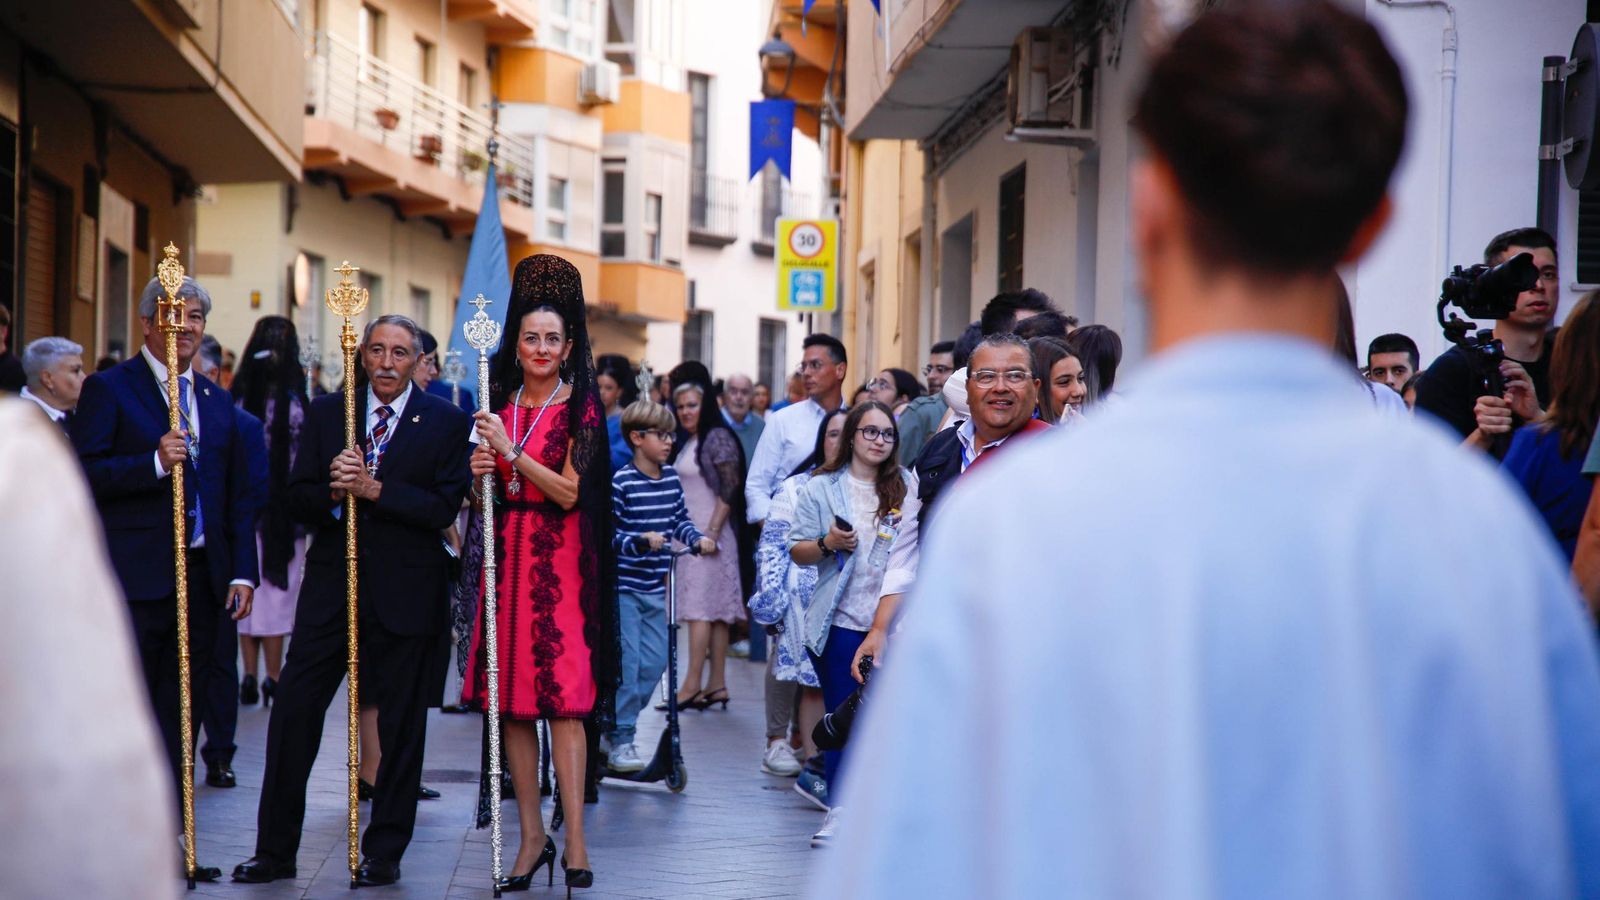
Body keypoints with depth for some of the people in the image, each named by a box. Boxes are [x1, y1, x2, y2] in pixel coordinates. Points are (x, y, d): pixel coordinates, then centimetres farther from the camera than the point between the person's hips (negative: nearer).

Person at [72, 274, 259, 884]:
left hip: (201, 577, 6)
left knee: (180, 716, 8)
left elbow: (238, 497, 17)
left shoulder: (218, 404, 16)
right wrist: (155, 462, -22)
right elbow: (84, 474, -10)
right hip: (134, 579, -6)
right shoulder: (109, 390, -1)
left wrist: (243, 572, 8)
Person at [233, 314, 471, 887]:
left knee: (400, 728, 4)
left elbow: (444, 507, -9)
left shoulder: (446, 423, 1)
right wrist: (333, 492, -16)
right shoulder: (326, 413, 9)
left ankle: (383, 854, 15)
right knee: (293, 714, -1)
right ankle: (275, 851, 8)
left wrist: (374, 489, -17)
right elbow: (296, 499, 4)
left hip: (405, 592, -2)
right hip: (332, 586, 2)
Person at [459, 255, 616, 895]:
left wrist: (510, 452, -18)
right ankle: (532, 836, 9)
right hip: (506, 554, 5)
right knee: (511, 702, 3)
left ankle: (575, 842, -10)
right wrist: (480, 474, -3)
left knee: (564, 702, -10)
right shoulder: (501, 403, 13)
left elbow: (569, 492, -11)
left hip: (560, 561, -5)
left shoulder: (581, 408, -3)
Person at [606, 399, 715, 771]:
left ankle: (617, 721, 23)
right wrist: (641, 541, -28)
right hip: (622, 584, -7)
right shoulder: (621, 482, -14)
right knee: (627, 661, -6)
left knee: (655, 660, 7)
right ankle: (620, 740, 3)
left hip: (654, 586, 7)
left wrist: (697, 538, -2)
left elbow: (680, 519, 16)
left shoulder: (671, 477, 7)